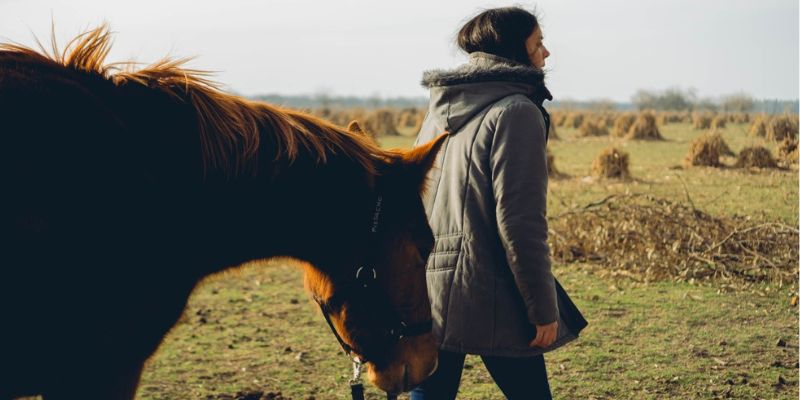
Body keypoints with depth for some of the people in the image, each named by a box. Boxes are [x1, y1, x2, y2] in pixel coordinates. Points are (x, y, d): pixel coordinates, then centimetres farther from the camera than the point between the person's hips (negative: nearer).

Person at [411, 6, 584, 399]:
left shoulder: (441, 109, 13)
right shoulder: (516, 112, -12)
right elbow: (521, 222, -18)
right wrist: (544, 310, -13)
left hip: (426, 294, 7)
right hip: (485, 297, -7)